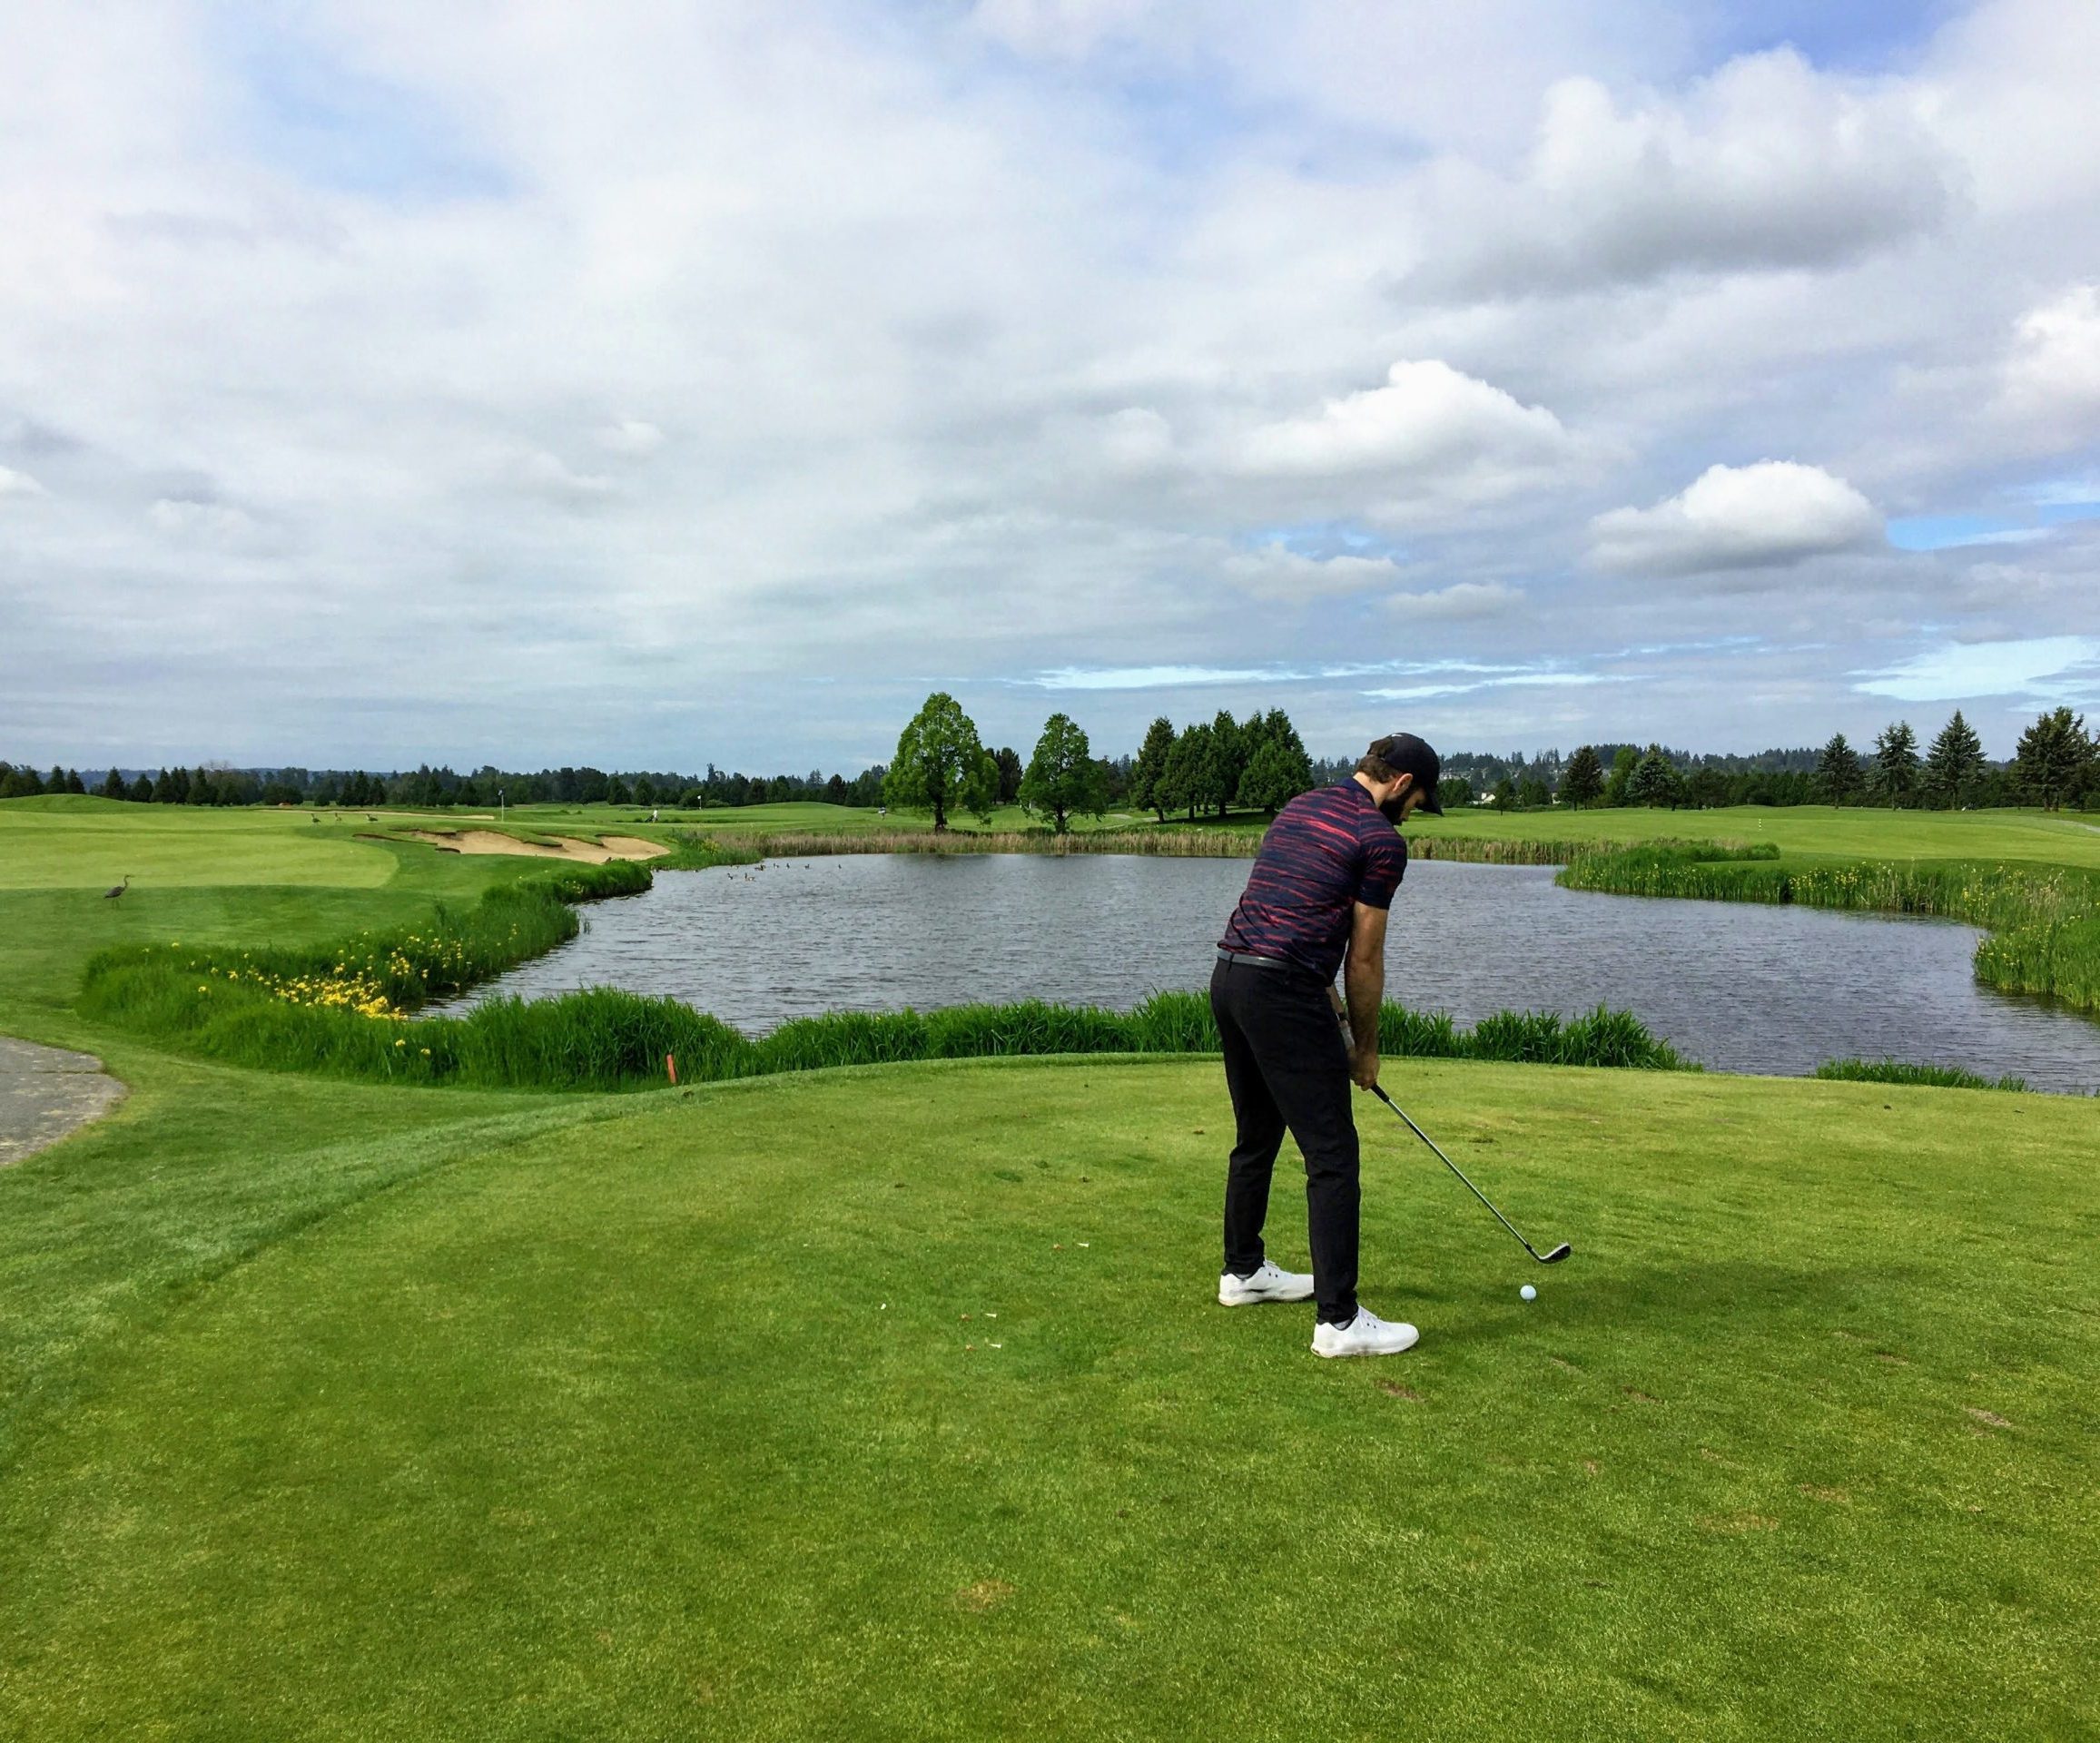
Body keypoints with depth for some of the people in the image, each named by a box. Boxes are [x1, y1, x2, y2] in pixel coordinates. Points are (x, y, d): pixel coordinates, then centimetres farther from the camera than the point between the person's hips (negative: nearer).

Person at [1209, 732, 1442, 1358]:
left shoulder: (1298, 808, 19)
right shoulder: (1382, 840, -6)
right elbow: (1364, 960, -3)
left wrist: (1322, 987, 26)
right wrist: (1366, 1047, 9)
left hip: (1229, 977, 9)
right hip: (1285, 994, -9)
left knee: (1256, 1138, 22)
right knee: (1332, 1154, -4)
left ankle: (1243, 1271, 35)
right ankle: (1340, 1320, -1)